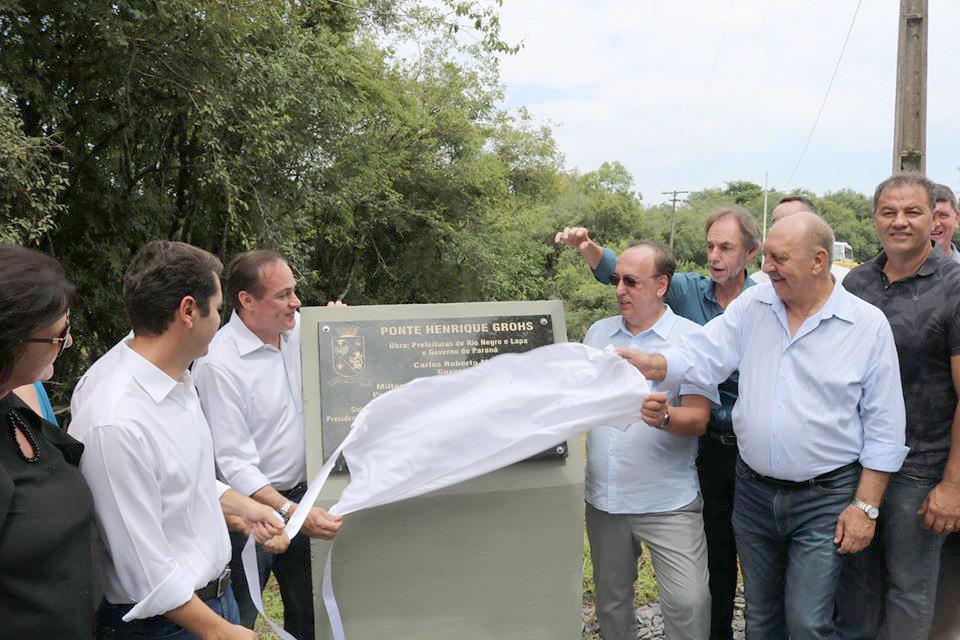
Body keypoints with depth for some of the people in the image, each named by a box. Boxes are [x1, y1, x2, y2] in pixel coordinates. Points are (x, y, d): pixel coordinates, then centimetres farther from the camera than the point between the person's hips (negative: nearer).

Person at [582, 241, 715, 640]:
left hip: (667, 502, -4)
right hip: (604, 499, 5)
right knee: (610, 602, 16)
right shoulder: (598, 333, 9)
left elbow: (698, 419, -13)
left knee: (688, 604, -8)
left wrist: (662, 417, -32)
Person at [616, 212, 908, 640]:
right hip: (753, 492, 4)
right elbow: (704, 356, -5)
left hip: (825, 499, -3)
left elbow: (883, 427, -5)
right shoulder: (752, 307, 1)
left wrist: (866, 506, -8)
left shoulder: (869, 324, -8)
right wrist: (651, 365, -25)